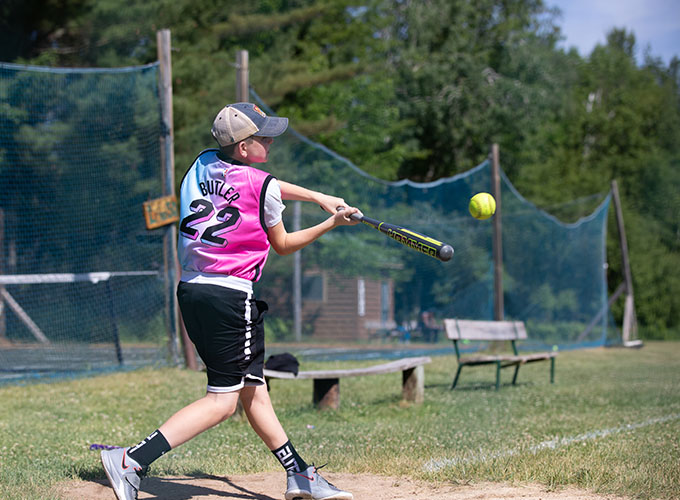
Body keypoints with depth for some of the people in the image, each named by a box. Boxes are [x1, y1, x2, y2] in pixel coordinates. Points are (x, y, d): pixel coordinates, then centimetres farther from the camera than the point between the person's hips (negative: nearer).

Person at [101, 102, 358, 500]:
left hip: (190, 289, 9)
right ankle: (132, 460, -18)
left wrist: (319, 197, 32)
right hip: (230, 295, -9)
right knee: (223, 401, -6)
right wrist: (331, 224, 16)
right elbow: (283, 246, 7)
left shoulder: (205, 165, 11)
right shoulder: (261, 186, -9)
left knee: (253, 388, 15)